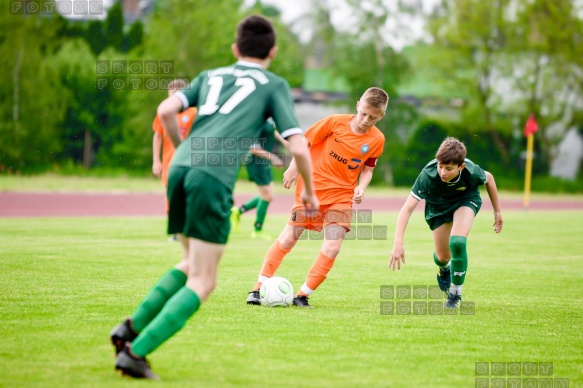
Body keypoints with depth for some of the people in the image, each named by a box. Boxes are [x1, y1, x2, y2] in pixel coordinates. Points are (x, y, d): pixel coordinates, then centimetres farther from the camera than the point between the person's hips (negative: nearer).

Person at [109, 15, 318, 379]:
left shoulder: (210, 76, 26)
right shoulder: (274, 85, 15)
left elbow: (166, 110, 10)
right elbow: (298, 147, 6)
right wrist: (309, 192, 22)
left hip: (180, 169, 6)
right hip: (214, 178, -6)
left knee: (193, 264, 25)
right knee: (202, 283, 0)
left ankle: (132, 327, 13)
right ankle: (136, 351, -12)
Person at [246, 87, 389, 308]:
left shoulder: (376, 140, -4)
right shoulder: (336, 122, -12)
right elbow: (305, 141, -2)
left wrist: (361, 187, -9)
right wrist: (293, 168, -7)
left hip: (342, 196, 2)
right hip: (311, 188, -2)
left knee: (332, 248, -13)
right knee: (288, 238, -2)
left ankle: (302, 295, 0)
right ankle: (258, 289, 7)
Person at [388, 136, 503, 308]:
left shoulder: (471, 172, -36)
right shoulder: (428, 175, -40)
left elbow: (489, 179, -9)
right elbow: (407, 209, -41)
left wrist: (497, 211, 1)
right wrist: (398, 243, -51)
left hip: (466, 200, -1)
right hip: (438, 206, 1)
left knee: (457, 242, -26)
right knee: (442, 257, 6)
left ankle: (456, 292, -5)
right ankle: (444, 268, 47)